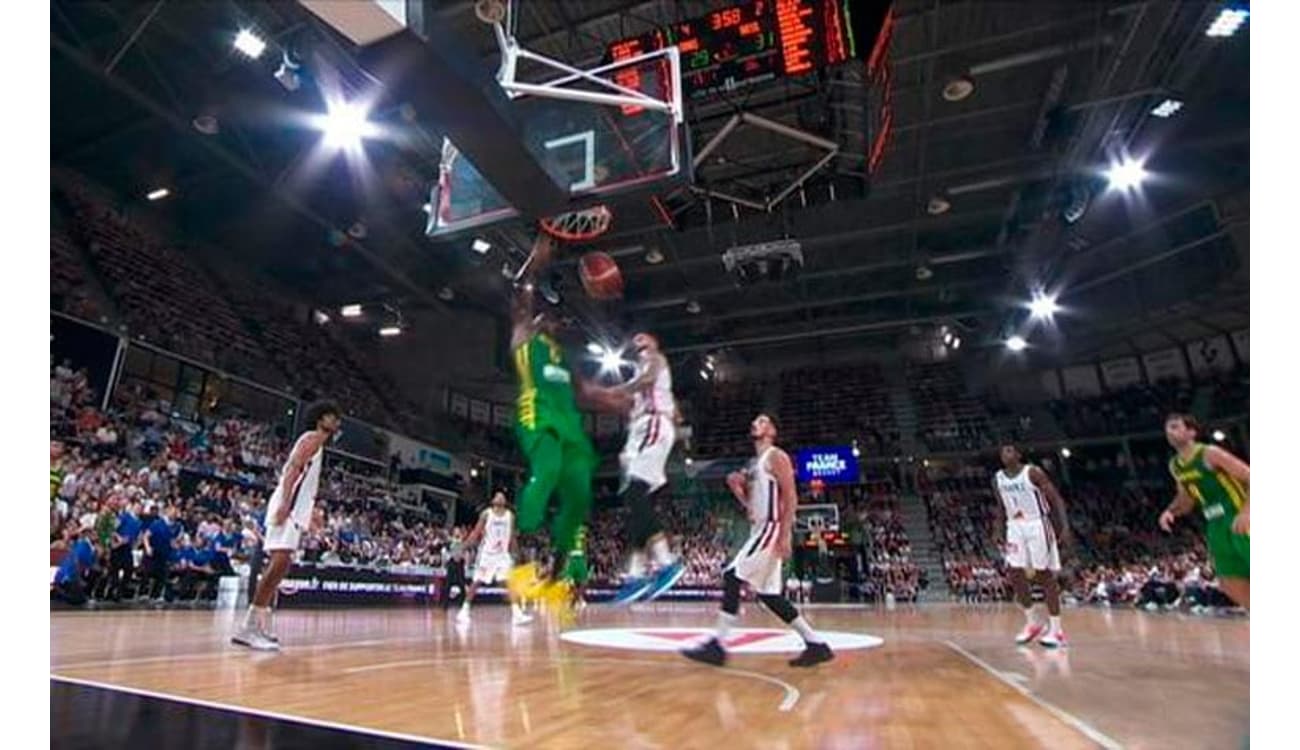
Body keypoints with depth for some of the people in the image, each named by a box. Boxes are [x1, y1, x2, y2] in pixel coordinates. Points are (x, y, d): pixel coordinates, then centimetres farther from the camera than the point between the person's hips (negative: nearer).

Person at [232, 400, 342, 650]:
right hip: (288, 507, -10)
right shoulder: (312, 438, -3)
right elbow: (292, 468, -18)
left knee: (279, 565, 10)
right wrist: (285, 502, -29)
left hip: (294, 509, 10)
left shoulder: (317, 444, 25)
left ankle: (258, 626, 14)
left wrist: (310, 510, 32)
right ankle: (249, 628, -16)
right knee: (279, 562, -16)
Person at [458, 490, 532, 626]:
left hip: (503, 554, 2)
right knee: (476, 583, 2)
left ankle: (518, 614, -10)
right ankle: (464, 611, 18)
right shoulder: (486, 514, -6)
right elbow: (476, 533, -5)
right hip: (487, 553, -2)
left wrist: (513, 553, 10)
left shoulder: (510, 516, 3)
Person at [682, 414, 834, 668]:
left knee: (732, 577, -14)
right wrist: (737, 487, 8)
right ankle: (816, 645, 15)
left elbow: (790, 498, -16)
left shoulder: (776, 457, -7)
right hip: (761, 530, 10)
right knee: (768, 594, 8)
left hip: (772, 530, -10)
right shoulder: (754, 464, 20)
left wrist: (785, 536, -23)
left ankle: (717, 646, -10)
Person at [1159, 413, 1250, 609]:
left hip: (1239, 521, -7)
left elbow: (1251, 478, -16)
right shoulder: (1175, 466, 9)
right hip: (1216, 526, 7)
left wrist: (1246, 512, -27)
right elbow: (1186, 499, 22)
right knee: (1231, 586, 5)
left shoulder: (1210, 454, -13)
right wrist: (1170, 511, 2)